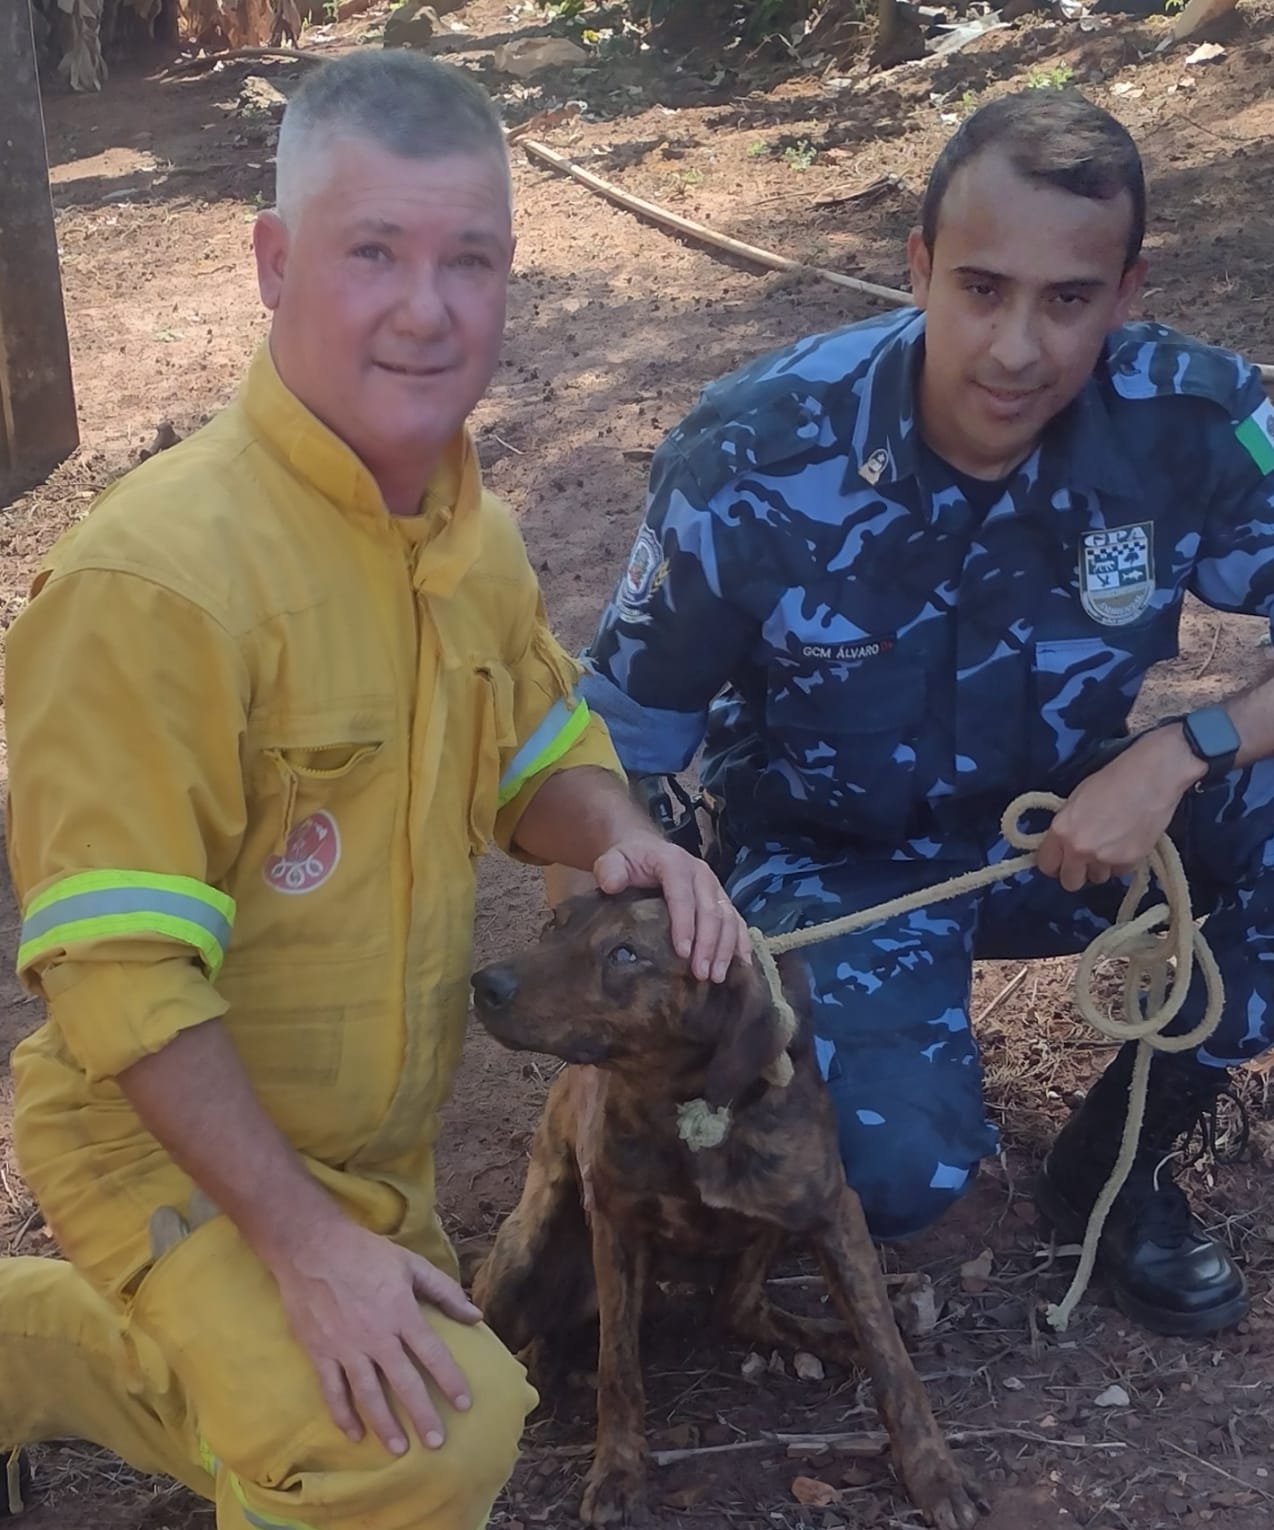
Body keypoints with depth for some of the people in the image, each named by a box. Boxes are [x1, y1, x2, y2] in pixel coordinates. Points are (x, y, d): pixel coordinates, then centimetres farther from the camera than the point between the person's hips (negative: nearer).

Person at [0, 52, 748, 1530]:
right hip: (173, 1137, -8)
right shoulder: (153, 576, -28)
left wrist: (623, 838, -11)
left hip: (371, 1143, 8)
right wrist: (305, 1243, -28)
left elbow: (542, 761, 12)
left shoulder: (471, 530, -2)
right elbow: (121, 977, -27)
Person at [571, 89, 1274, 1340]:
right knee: (897, 1166, -30)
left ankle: (1120, 1156, -1)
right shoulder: (753, 459, -25)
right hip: (831, 855, -3)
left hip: (1063, 827, 3)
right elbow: (622, 746, -13)